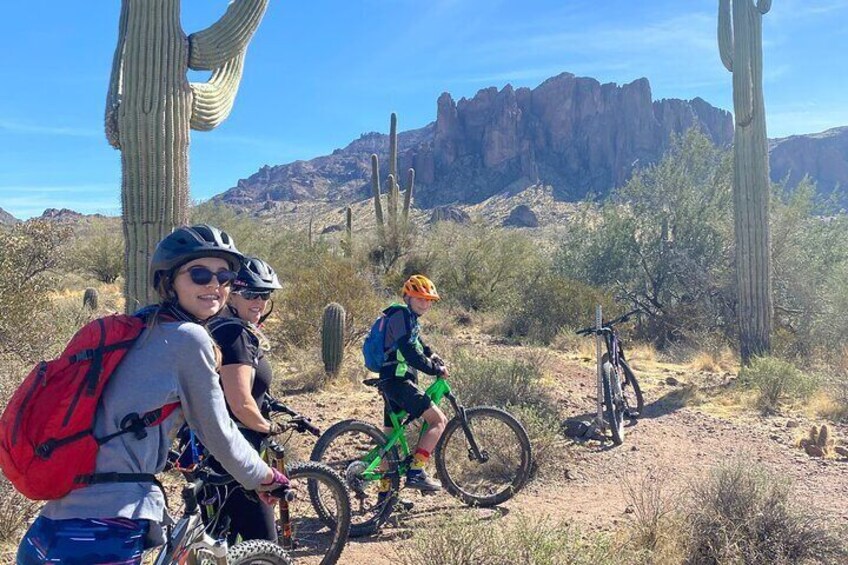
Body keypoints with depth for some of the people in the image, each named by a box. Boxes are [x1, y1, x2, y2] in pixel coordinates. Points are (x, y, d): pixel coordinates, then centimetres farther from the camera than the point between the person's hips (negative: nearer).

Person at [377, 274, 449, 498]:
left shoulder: (410, 318, 21)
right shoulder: (402, 315, -11)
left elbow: (418, 346, 31)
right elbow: (410, 354, -20)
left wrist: (434, 358, 14)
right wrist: (436, 369, -12)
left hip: (393, 381, 11)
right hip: (398, 380, -11)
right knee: (438, 420, -14)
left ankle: (385, 492, 19)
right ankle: (415, 472, -15)